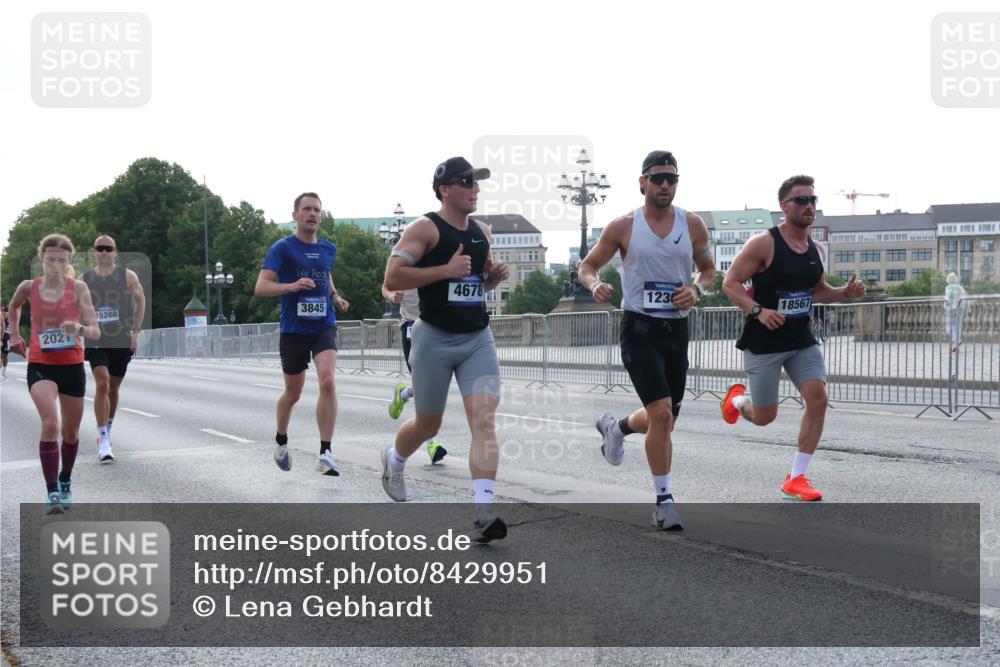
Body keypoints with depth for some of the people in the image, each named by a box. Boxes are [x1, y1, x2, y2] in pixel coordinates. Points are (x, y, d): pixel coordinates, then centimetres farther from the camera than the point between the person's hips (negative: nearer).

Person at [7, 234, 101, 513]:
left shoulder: (78, 289, -7)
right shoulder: (29, 288, -3)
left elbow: (95, 332, -12)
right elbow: (14, 307, 22)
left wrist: (79, 328, -31)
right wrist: (14, 334, 21)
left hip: (72, 365, 1)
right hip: (40, 365, -1)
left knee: (70, 431, 14)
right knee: (50, 425, -22)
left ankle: (65, 483, 39)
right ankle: (52, 493, -19)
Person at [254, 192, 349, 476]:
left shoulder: (328, 248, 9)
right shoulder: (283, 247, -6)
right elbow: (260, 287, -13)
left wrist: (335, 296, 11)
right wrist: (292, 286, -29)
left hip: (324, 326, 2)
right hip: (293, 329, -2)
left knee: (327, 381, -21)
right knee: (293, 394, 11)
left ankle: (325, 454, -19)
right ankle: (281, 441, 41)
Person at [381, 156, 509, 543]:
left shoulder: (482, 233, 11)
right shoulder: (425, 228, -9)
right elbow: (392, 279, -17)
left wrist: (494, 276, 3)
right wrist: (446, 270, -22)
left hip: (478, 338, 4)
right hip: (435, 338, -4)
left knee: (484, 419, -12)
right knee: (428, 425, 12)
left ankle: (483, 514, -16)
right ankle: (394, 460, 46)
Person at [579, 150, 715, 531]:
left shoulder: (692, 225, 3)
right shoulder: (623, 226, -4)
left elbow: (708, 270, 14)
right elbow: (587, 266, 5)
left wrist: (697, 289, -8)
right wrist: (594, 284, -18)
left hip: (677, 328, 4)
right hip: (639, 327, -4)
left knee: (666, 420, 13)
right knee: (661, 413, -17)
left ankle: (616, 427, 46)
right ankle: (663, 500, -4)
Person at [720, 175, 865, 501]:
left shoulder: (816, 250, 6)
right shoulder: (764, 243, -14)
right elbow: (730, 282, -14)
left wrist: (845, 292, 0)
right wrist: (758, 311, -28)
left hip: (802, 340, 5)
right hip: (764, 342, -5)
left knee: (818, 398, -14)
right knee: (764, 417, 2)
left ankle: (796, 479, -2)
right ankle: (737, 399, 41)